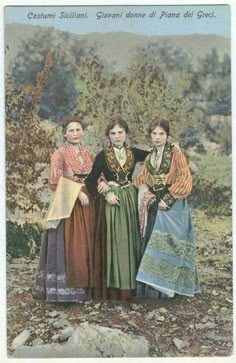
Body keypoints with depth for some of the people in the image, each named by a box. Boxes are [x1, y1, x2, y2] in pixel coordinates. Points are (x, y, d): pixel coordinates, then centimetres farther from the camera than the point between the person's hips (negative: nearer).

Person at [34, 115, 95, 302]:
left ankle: (84, 287, 16)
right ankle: (65, 290, 2)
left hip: (87, 205, 6)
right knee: (68, 247, -6)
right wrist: (78, 192, -17)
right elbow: (56, 181, -13)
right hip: (68, 205, -5)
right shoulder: (60, 154, -3)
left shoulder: (88, 155, 14)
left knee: (86, 245, 7)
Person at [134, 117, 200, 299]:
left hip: (172, 208, -6)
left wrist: (168, 200, -16)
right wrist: (146, 193, -1)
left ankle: (166, 290, -4)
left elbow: (185, 181, -13)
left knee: (166, 246, -9)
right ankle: (151, 288, 15)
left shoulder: (177, 155, -6)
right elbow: (142, 180, 19)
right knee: (152, 246, 7)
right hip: (154, 207, 6)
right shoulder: (149, 157, 13)